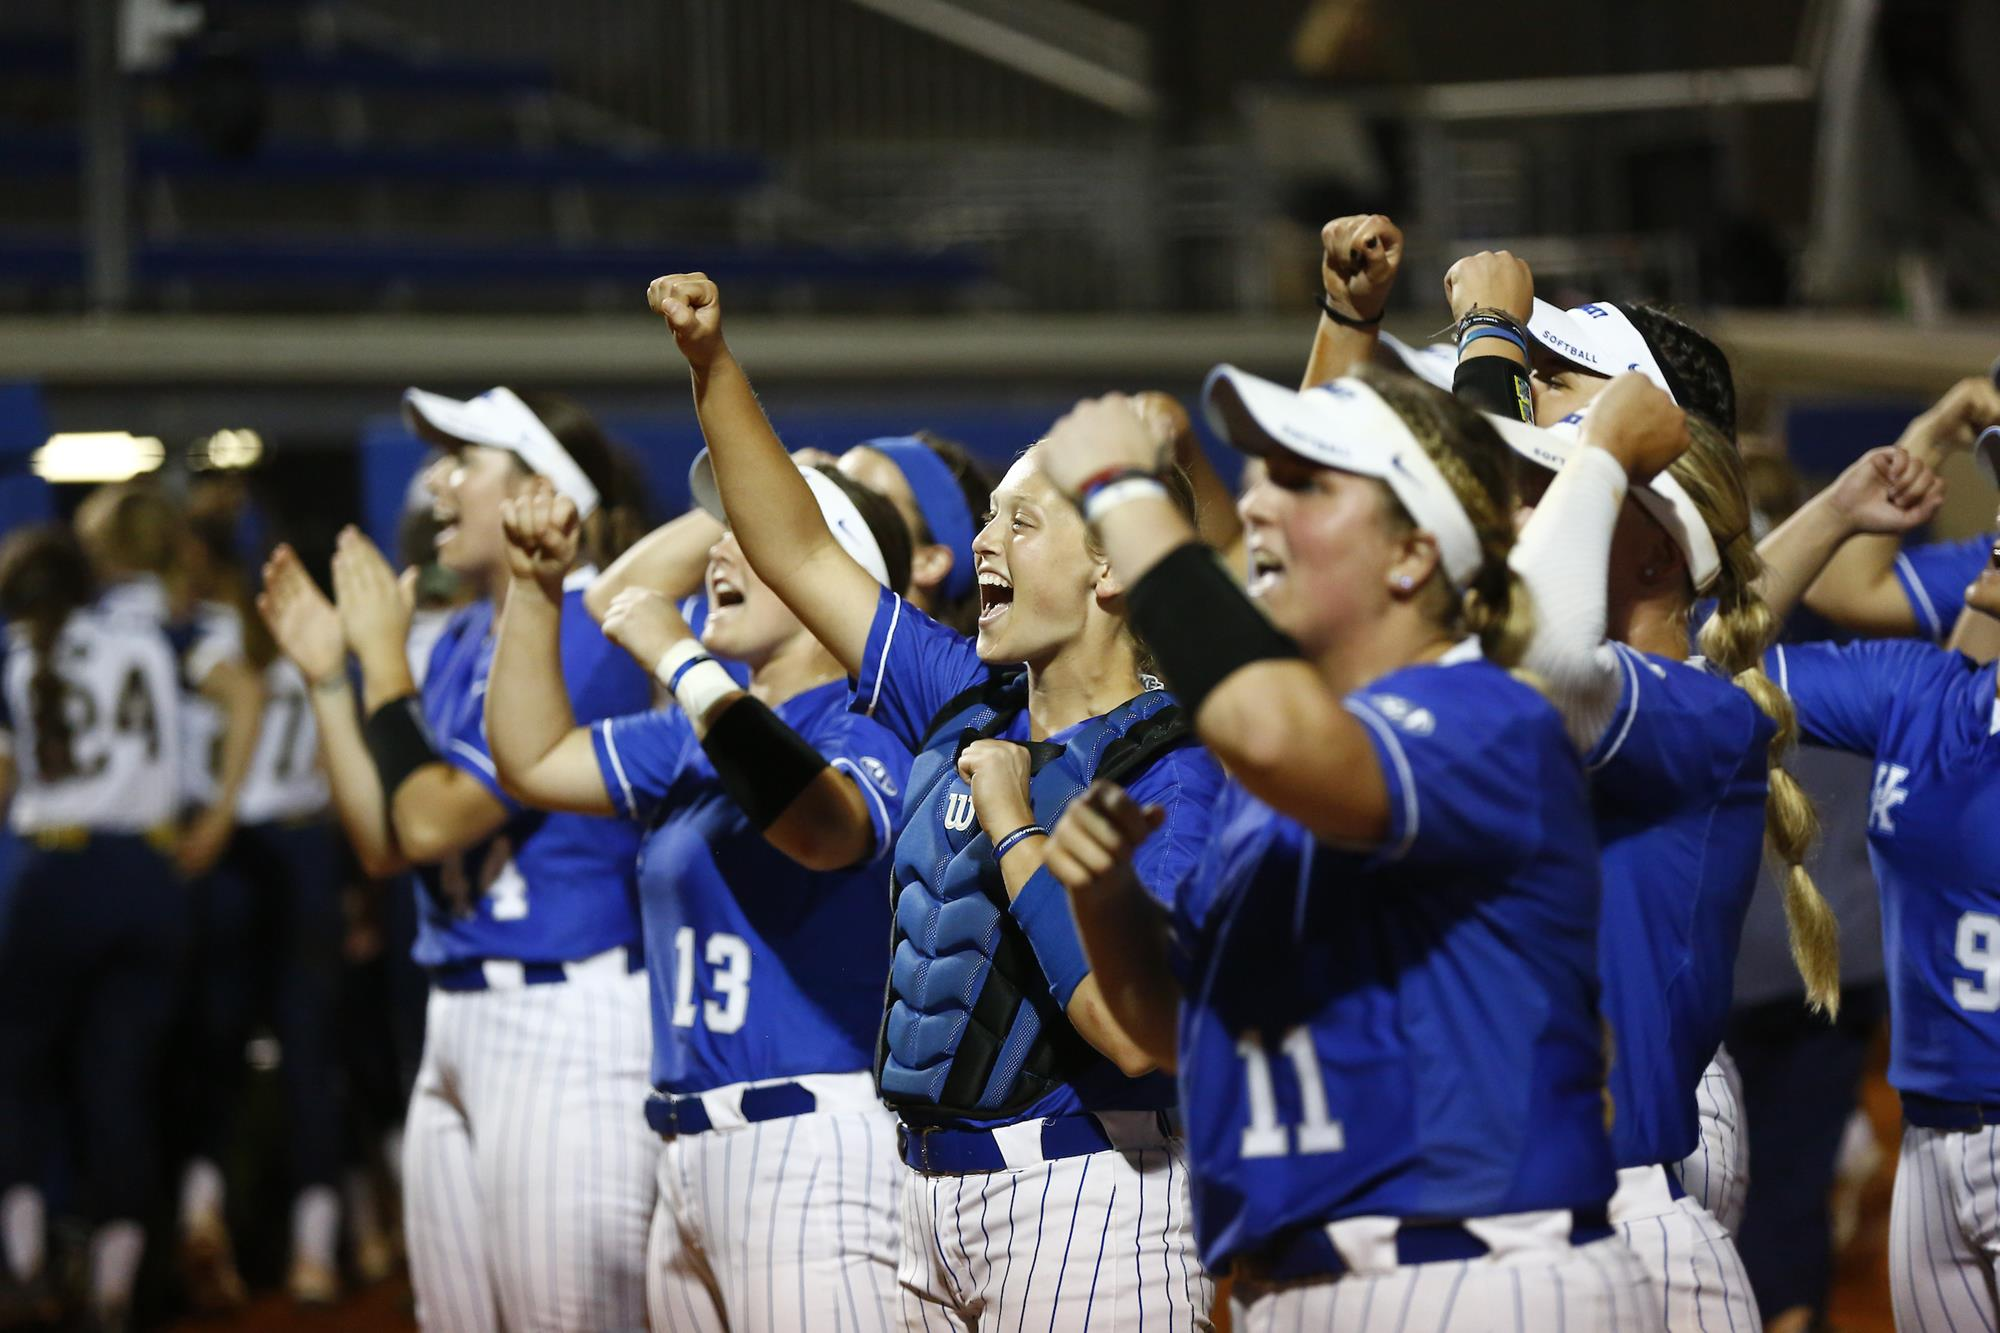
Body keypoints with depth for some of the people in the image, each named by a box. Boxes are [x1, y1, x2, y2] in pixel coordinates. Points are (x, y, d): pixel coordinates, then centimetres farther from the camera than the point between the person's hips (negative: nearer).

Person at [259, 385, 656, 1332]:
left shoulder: (583, 640, -14)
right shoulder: (462, 644, 14)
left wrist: (385, 657, -7)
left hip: (569, 1023, -9)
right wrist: (328, 677, 9)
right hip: (458, 1023, 9)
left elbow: (432, 823, -17)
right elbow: (384, 847, 14)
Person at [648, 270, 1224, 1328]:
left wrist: (1014, 832, -18)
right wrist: (711, 364, 11)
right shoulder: (971, 706, 10)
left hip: (1089, 1194, -7)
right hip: (936, 1190, 8)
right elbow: (800, 554, 17)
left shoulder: (1173, 771, -13)